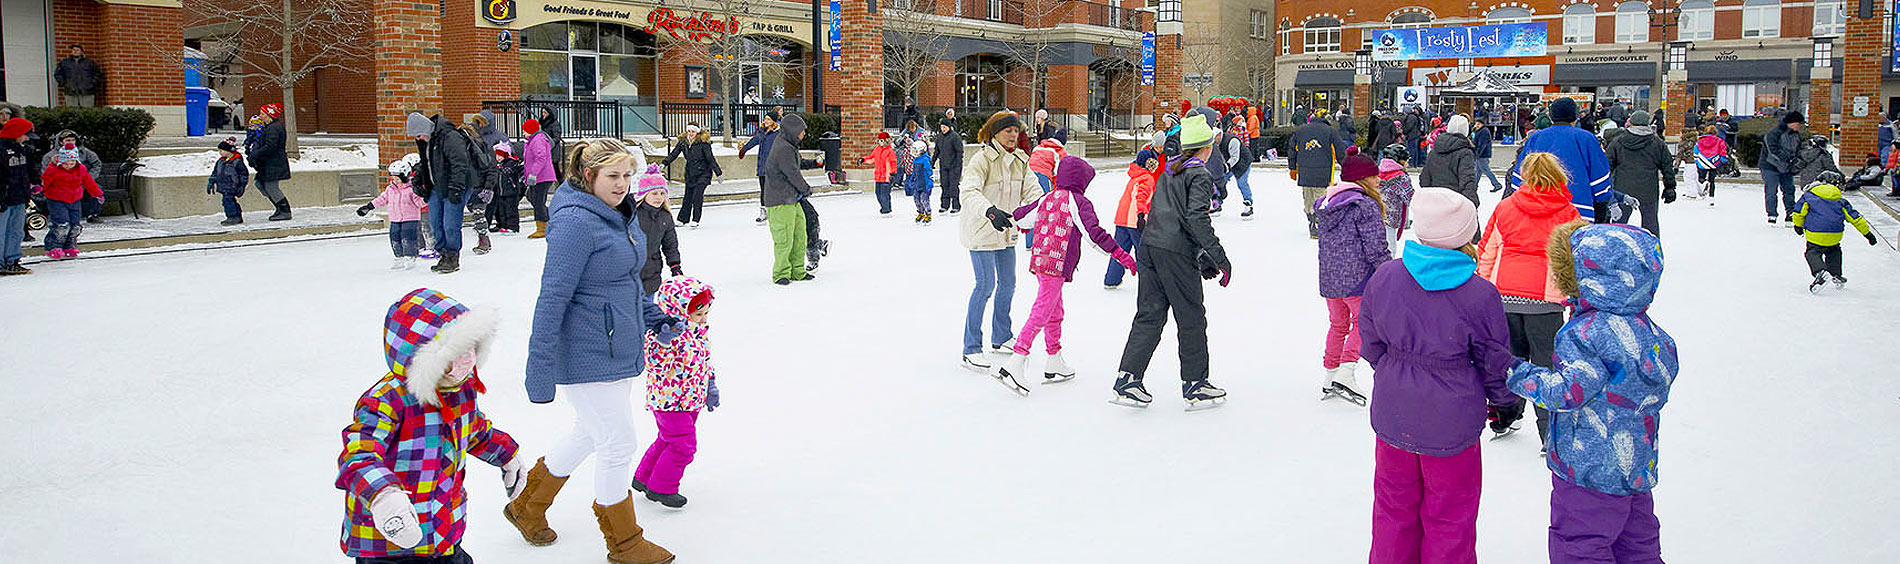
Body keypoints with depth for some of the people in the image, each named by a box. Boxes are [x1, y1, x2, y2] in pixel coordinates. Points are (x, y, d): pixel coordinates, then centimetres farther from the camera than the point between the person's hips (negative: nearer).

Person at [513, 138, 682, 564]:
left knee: (590, 436, 22)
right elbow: (553, 297, -22)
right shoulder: (576, 221, -20)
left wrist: (654, 318, 14)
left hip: (619, 349, 10)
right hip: (587, 356, -10)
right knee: (619, 446, 1)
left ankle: (527, 507, 43)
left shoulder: (619, 213, 8)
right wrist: (540, 368, -22)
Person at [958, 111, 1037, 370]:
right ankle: (970, 350, -3)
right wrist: (990, 211, -50)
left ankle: (1001, 338, 34)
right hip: (981, 231, -8)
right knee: (986, 286, -10)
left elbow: (1030, 190, -1)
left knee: (1008, 284, 16)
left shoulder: (1020, 160, 4)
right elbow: (969, 192, -33)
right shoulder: (982, 159, -19)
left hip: (1006, 232, 8)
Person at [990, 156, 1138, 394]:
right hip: (1057, 266, -8)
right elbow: (1094, 233, -15)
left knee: (1055, 312, 20)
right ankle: (1015, 363, -18)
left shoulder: (1047, 199, 14)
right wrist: (1121, 255, -13)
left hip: (1039, 262, 8)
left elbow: (1019, 217, 22)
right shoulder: (1079, 202, -6)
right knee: (1041, 313, -10)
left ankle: (1054, 363, 29)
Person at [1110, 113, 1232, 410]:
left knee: (1149, 316, 10)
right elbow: (1197, 218, -19)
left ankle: (1128, 378, 3)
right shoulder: (1200, 175, -6)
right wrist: (1220, 257, -16)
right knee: (1192, 319, 6)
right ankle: (1194, 385, 14)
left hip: (1149, 245, 7)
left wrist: (1202, 257, 23)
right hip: (1176, 252, -7)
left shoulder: (1170, 171, 18)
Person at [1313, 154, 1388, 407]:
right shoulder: (1366, 206, -13)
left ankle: (1330, 376, 22)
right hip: (1358, 279, -7)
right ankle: (1346, 374, -8)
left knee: (1338, 325, 20)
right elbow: (1376, 248, -14)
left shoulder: (1326, 205, 11)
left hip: (1328, 279, 7)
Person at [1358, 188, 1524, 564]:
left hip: (1393, 416, 4)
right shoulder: (1480, 296, -18)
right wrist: (1507, 403, 13)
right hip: (1451, 423, -3)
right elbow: (1495, 363, -6)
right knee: (1449, 516, 14)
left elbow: (1371, 343, 4)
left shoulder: (1384, 277, -9)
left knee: (1394, 506, 21)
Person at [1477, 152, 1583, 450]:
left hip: (1504, 296, 2)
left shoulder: (1505, 208, 5)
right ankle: (1550, 432, 3)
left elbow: (1486, 253, 7)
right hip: (1545, 301, -2)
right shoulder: (1568, 214, 0)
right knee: (1546, 364, 3)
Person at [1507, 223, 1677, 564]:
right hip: (1638, 468, 9)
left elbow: (1567, 391, -25)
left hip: (1591, 470, -8)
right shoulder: (1650, 332, 3)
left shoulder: (1587, 334, -22)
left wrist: (1519, 374, -15)